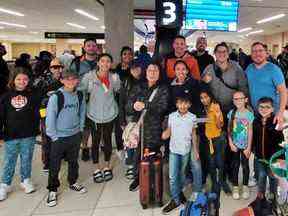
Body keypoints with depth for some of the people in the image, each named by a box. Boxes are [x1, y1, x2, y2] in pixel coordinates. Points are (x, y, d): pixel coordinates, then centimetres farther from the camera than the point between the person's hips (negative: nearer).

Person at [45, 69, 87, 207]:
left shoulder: (80, 95, 1)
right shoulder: (56, 97, -14)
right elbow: (50, 117, -12)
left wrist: (80, 128, 6)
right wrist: (53, 136, -11)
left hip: (75, 135, 4)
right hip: (59, 137, -4)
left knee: (73, 161, 19)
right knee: (55, 165, 5)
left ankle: (73, 182, 39)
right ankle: (52, 190, 21)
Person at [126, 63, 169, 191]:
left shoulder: (163, 89, 5)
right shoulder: (138, 88, 13)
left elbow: (163, 107, -12)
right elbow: (128, 107, 4)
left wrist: (145, 105, -21)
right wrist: (134, 106, -19)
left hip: (154, 129, -2)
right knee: (137, 154, 3)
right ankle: (137, 178, 24)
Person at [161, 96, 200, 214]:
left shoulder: (192, 117, -6)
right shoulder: (171, 116, -7)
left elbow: (194, 135, 2)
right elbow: (168, 131, 1)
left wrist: (195, 150, 4)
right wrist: (165, 134, -23)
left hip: (186, 150, 0)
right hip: (174, 150, 0)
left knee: (181, 173, 16)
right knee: (172, 176, -1)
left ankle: (179, 191, 39)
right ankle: (175, 200, 13)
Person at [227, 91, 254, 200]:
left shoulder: (249, 114, -9)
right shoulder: (232, 113, -2)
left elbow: (250, 132, -7)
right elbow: (229, 129, 1)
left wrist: (249, 147, -9)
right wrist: (231, 143, -5)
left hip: (245, 145, -1)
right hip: (235, 145, 2)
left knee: (245, 165, 9)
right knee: (235, 165, 9)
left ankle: (245, 187, 26)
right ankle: (235, 187, 22)